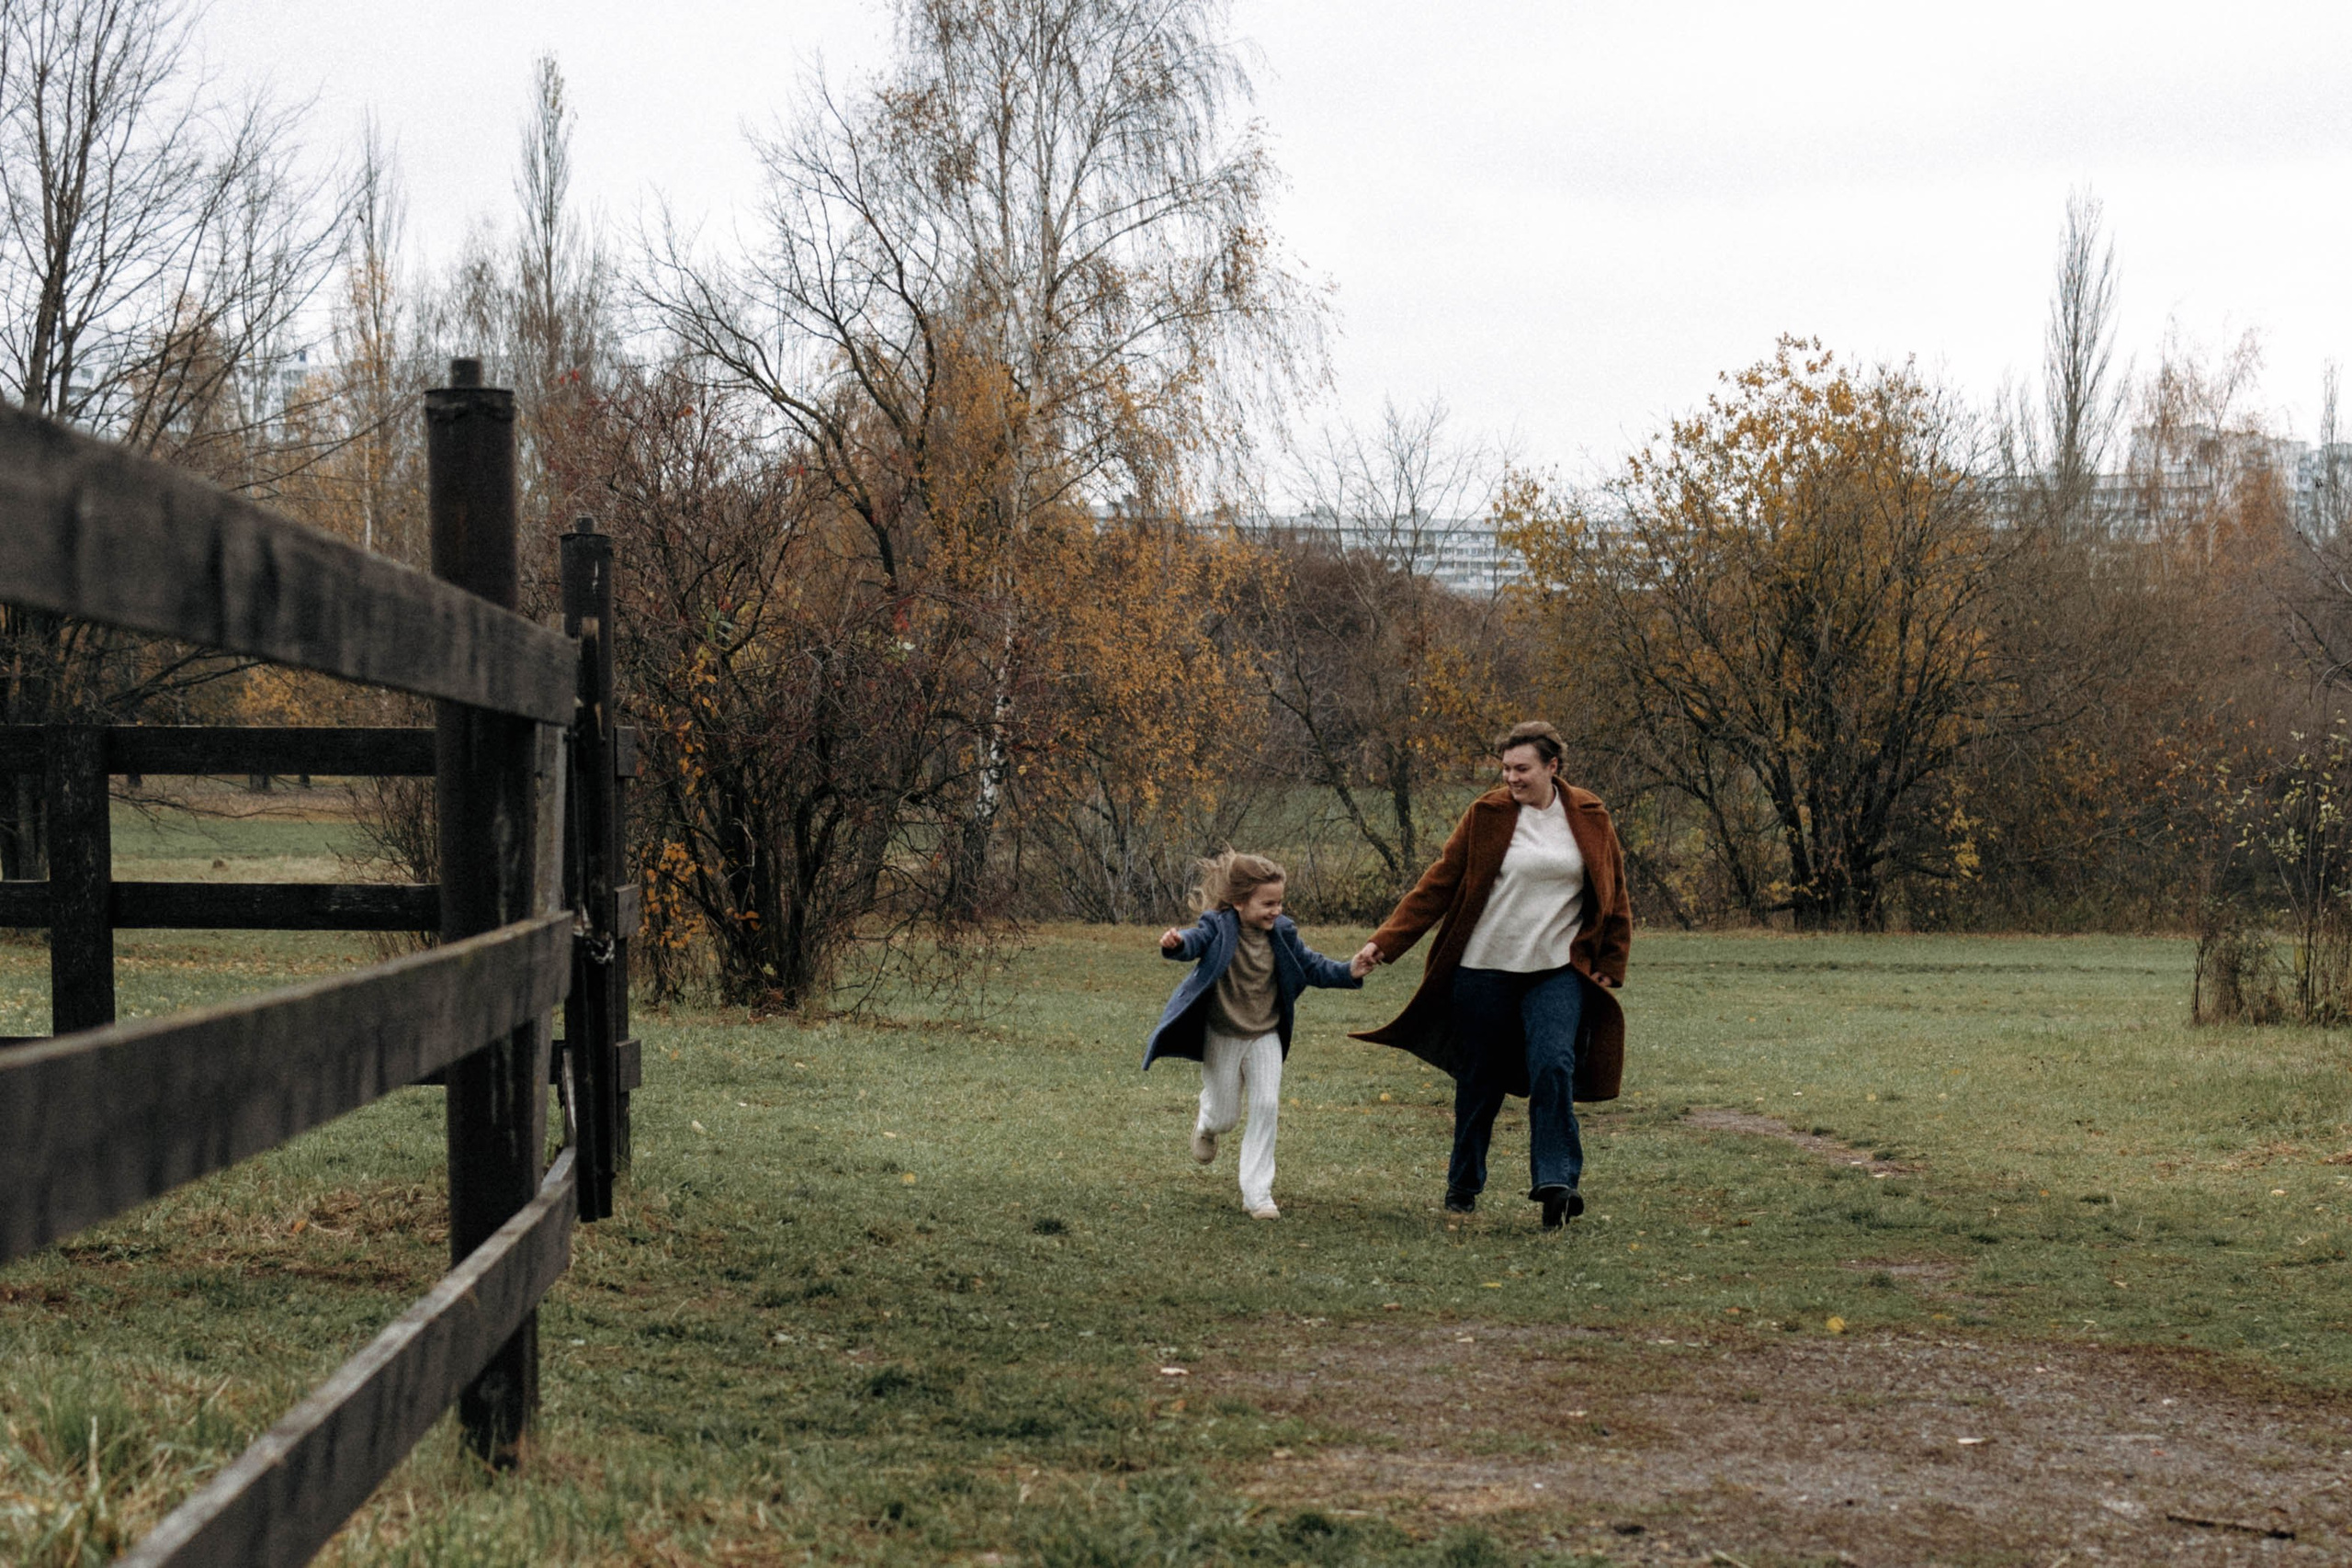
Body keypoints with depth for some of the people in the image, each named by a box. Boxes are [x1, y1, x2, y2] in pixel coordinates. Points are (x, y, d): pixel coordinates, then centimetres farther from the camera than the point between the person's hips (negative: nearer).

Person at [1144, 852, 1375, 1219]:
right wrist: (1177, 944, -57)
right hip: (1223, 1038, -3)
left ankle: (1257, 1193, 2)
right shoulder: (1218, 927, -16)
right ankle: (1206, 1126, 48)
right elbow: (1197, 940, -34)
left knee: (1266, 1109, -6)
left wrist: (1348, 973, -9)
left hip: (1266, 1037, 3)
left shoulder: (1281, 933, -3)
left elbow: (1311, 965, 6)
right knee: (1225, 1116, 7)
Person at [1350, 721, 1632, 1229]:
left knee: (1553, 1065, -19)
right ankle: (1463, 1185, 22)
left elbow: (1614, 899, 13)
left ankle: (1557, 1182, -20)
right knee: (1480, 1081, 7)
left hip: (1558, 972, 0)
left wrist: (1610, 968, 8)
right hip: (1487, 969, 0)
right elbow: (1438, 884, 0)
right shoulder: (1487, 815, -1)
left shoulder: (1588, 819, 4)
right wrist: (1385, 942, -6)